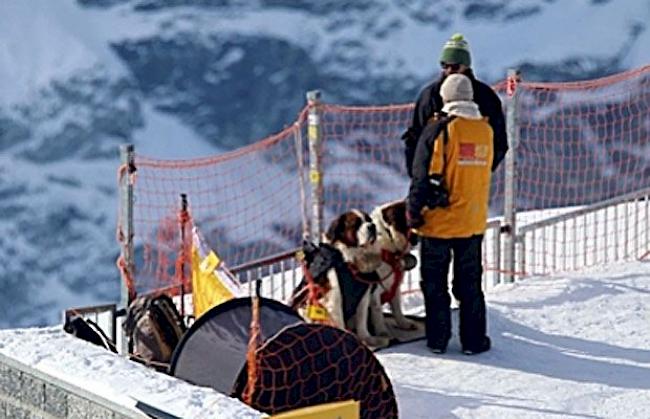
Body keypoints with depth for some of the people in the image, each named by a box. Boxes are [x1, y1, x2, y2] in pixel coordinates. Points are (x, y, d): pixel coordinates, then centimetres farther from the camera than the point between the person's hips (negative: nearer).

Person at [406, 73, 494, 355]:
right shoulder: (486, 130, 1)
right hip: (473, 222, 4)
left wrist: (413, 212, -5)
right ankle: (474, 340, 15)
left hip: (438, 222, -4)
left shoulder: (438, 129, -14)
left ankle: (438, 339, 11)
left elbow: (422, 176, -12)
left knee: (435, 284, 8)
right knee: (470, 284, 13)